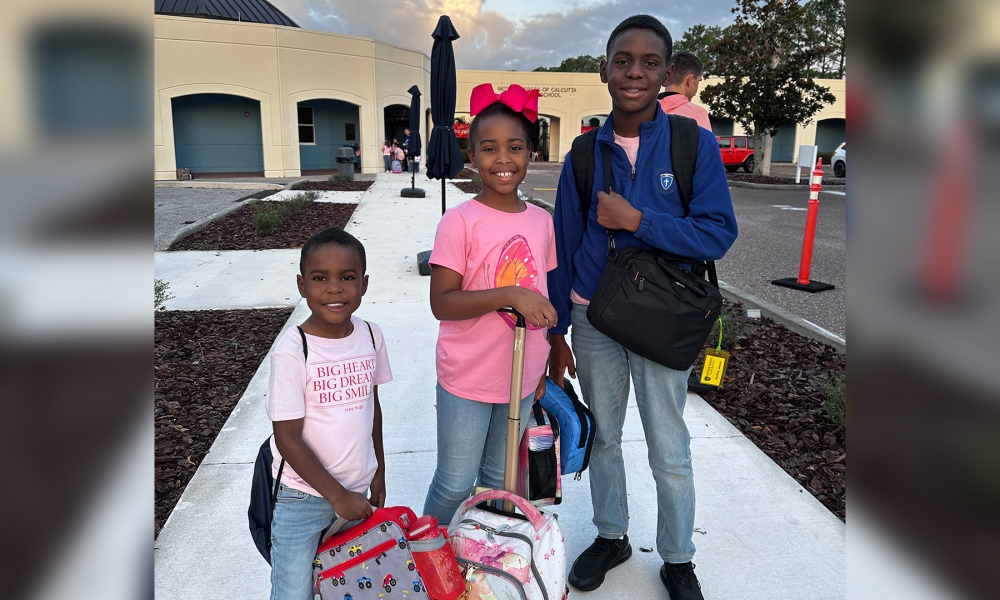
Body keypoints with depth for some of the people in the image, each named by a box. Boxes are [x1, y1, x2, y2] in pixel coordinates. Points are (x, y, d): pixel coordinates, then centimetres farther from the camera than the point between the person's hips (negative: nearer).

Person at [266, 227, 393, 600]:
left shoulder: (370, 336, -4)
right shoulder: (292, 351, -18)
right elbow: (288, 439, -15)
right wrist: (338, 497, -13)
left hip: (356, 491, 4)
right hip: (304, 498, -4)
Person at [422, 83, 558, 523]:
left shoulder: (541, 221, 2)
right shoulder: (459, 222, -14)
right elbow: (442, 303, -19)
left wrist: (542, 369, 14)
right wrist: (509, 294, -30)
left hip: (521, 377, 5)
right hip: (467, 378, -4)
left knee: (499, 479, 21)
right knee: (455, 486, 7)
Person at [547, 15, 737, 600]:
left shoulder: (695, 145, -7)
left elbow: (718, 233, -13)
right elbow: (564, 248, 3)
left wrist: (635, 220, -22)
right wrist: (556, 332, 5)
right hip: (592, 317, 3)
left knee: (670, 453, 8)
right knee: (602, 437, 18)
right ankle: (612, 536, 41)